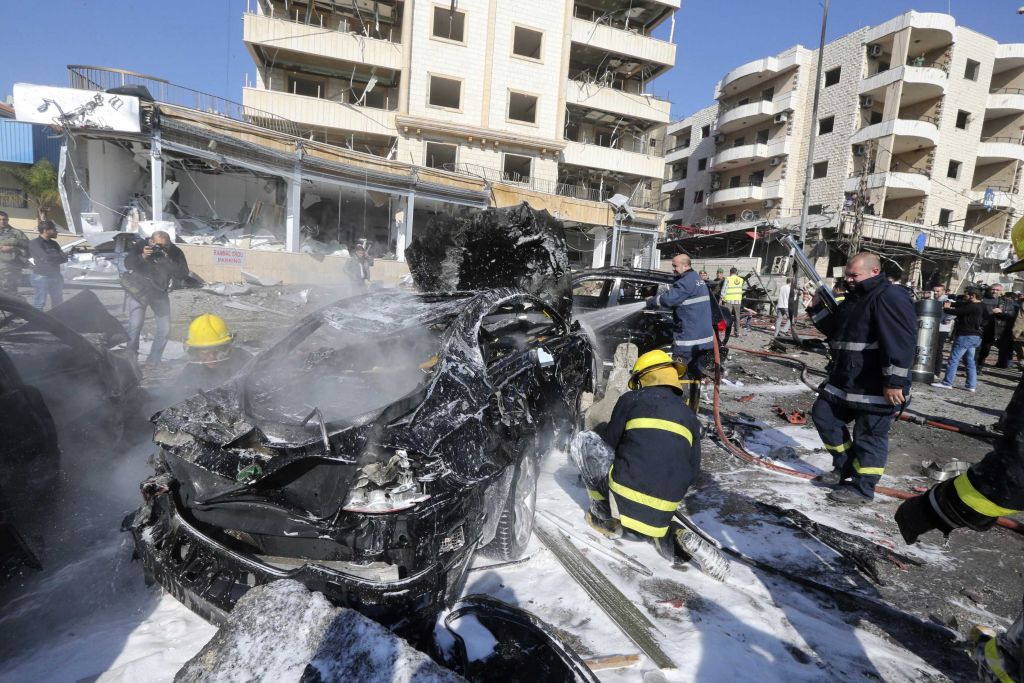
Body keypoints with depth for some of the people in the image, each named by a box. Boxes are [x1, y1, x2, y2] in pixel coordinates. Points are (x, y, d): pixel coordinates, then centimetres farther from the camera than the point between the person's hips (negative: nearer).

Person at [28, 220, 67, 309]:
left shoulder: (54, 243, 12)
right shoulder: (34, 243, -9)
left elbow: (64, 257, 4)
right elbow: (46, 258, -20)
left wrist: (54, 258, -15)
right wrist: (60, 257, -5)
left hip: (55, 276, 7)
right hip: (41, 277, -7)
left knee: (58, 302, 13)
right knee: (39, 303, -5)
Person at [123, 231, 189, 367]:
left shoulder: (175, 252, -13)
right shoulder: (141, 245, -14)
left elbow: (183, 273, -23)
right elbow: (128, 264, -21)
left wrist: (167, 261, -36)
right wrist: (143, 257, -38)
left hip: (159, 291, 2)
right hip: (139, 289, -2)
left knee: (165, 328, 2)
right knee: (135, 325, -11)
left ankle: (153, 361, 17)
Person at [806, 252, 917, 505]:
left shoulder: (891, 297, -16)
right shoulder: (853, 299, 15)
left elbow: (900, 342, -23)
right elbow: (834, 331, 23)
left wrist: (895, 382, -25)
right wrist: (818, 308, 9)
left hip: (877, 387, -10)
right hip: (845, 381, 10)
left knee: (869, 436, 2)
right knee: (823, 416, 14)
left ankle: (861, 488, 15)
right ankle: (844, 468, 29)